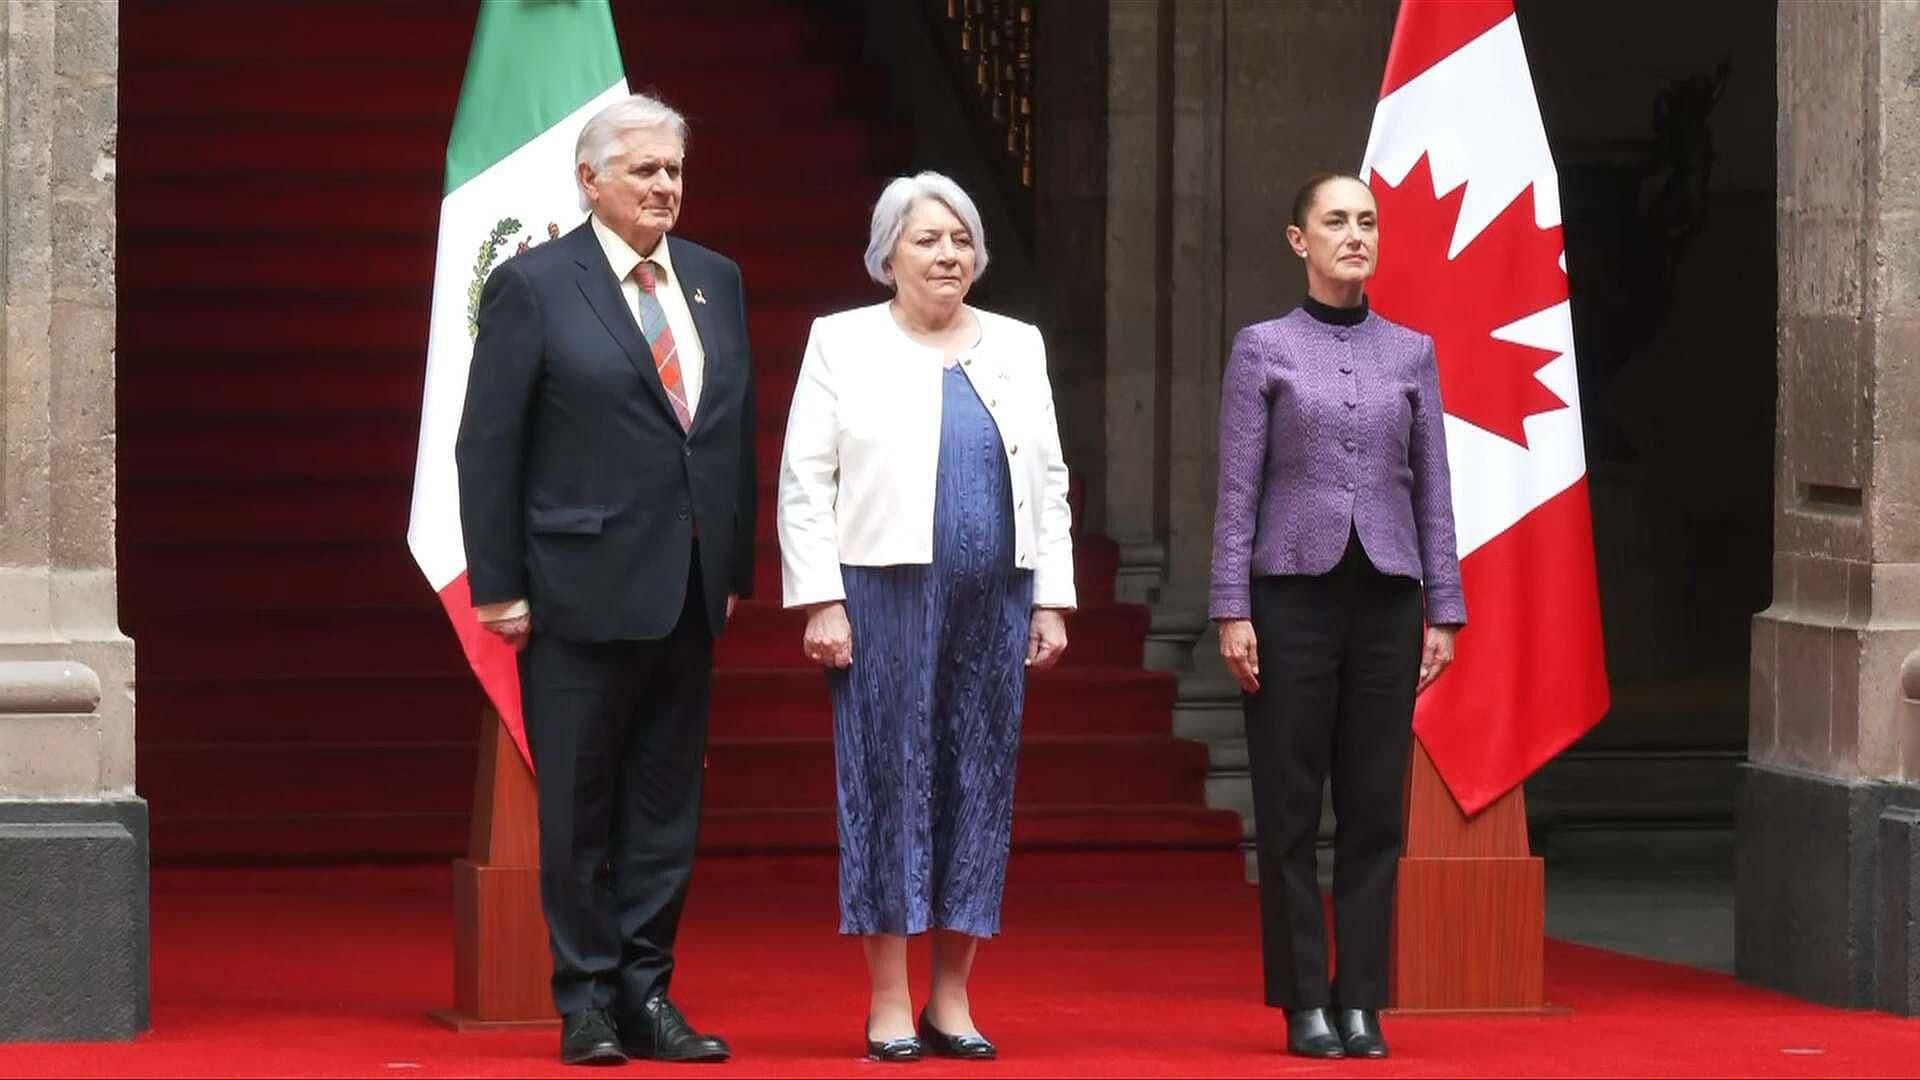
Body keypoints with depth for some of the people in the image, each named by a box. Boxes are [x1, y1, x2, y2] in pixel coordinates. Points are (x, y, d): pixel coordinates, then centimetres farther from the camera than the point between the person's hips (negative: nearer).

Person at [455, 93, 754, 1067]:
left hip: (688, 593, 5)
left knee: (666, 804, 8)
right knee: (579, 806, 2)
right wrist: (498, 585, -9)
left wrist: (737, 568, 10)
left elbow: (737, 429, 14)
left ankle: (646, 995, 15)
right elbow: (488, 447, -5)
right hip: (582, 589, -5)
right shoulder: (533, 287, -5)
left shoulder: (716, 282, 11)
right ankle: (586, 1004, 10)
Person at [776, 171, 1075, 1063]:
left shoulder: (1017, 347, 14)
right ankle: (888, 1006, 1)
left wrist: (1052, 600, 7)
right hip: (886, 594, -3)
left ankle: (952, 999, 11)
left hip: (994, 600, 3)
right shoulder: (844, 344, 4)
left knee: (979, 785, 4)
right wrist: (820, 601, -8)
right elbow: (804, 481, 0)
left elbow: (1048, 481, 14)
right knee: (888, 781, -3)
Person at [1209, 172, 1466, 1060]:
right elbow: (1238, 489, 1)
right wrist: (1232, 611, -6)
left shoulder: (1410, 354, 10)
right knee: (1291, 808, 0)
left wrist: (1442, 611, 5)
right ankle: (1304, 1003, 5)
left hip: (1385, 596, 2)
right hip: (1292, 590, -2)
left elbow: (1432, 490, 11)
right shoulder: (1263, 349, 3)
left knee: (1375, 805, 2)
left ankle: (1361, 1003, 7)